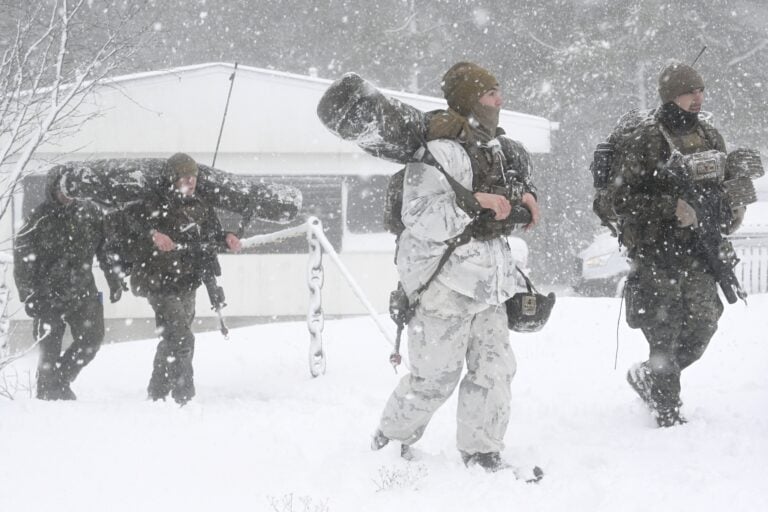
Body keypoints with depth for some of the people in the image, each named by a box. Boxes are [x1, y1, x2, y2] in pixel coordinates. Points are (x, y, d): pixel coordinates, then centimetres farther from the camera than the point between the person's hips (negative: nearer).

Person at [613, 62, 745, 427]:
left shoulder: (709, 138, 11)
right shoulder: (645, 142, -8)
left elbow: (725, 186, 24)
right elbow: (622, 199, -12)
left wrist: (732, 212, 2)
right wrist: (670, 207, -23)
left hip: (698, 254, 6)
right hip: (656, 255, -6)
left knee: (702, 327, 5)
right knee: (664, 332, -4)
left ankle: (650, 377, 29)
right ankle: (668, 413, 7)